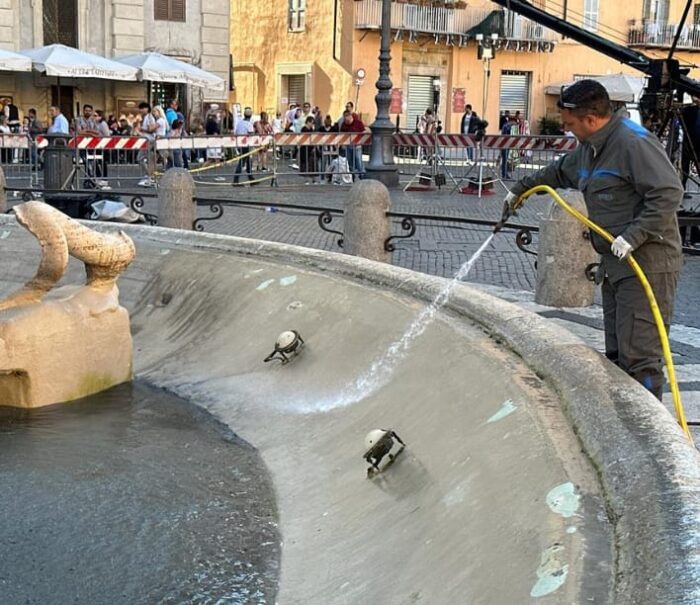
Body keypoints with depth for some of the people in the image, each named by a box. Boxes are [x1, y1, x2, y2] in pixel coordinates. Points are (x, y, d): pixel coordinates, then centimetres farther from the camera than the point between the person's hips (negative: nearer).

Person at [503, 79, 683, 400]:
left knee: (638, 355, -10)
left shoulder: (633, 142, -16)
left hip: (646, 263, -10)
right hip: (615, 264, 10)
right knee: (616, 353, 12)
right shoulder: (590, 147, 15)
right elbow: (559, 171, 34)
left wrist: (633, 235, -26)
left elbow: (669, 192, -23)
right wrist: (521, 189, 43)